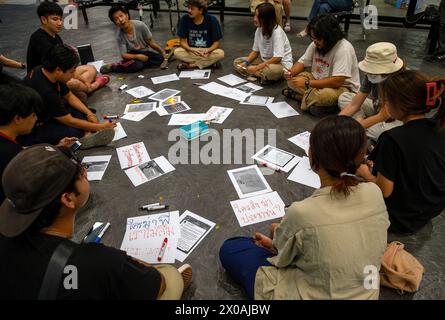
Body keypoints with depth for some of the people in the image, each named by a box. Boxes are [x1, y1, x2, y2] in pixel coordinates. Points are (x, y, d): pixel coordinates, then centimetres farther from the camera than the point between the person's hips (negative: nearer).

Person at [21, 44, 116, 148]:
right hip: (30, 132, -10)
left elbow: (69, 96, 6)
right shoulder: (46, 92, -33)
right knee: (75, 132, -33)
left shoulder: (44, 71, -7)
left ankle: (87, 136, -19)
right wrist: (100, 127, -17)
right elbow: (69, 121, -24)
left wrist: (88, 113, -5)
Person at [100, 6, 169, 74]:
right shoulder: (120, 36, -17)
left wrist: (163, 52, -8)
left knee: (160, 59, -25)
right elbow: (124, 55, -17)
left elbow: (150, 42, -6)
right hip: (133, 55, -3)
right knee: (137, 65, -37)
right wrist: (138, 56, -32)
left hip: (145, 52, 4)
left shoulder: (140, 25, -18)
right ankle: (112, 66, -17)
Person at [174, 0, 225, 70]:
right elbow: (183, 41, -8)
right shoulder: (185, 19, -11)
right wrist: (191, 49, -30)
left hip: (208, 51, 0)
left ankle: (190, 65, -18)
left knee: (220, 53, -31)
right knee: (177, 52, -27)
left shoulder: (212, 20, -15)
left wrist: (208, 50, -31)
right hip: (191, 51, 1)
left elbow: (217, 42, -11)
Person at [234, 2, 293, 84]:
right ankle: (263, 74, -13)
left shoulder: (277, 32, -22)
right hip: (264, 60, 8)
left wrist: (257, 67, -27)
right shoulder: (259, 30, -2)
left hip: (281, 63, -8)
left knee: (271, 70, -44)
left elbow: (277, 58, -28)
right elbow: (255, 51, 7)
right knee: (237, 62, -1)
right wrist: (246, 62, -12)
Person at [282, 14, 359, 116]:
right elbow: (302, 62, 7)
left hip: (343, 87, -7)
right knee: (292, 80, -5)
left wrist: (307, 83, -31)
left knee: (323, 95, -38)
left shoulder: (344, 48, -25)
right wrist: (291, 72, -17)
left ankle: (297, 95, -12)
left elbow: (336, 82, -32)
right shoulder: (316, 44, -4)